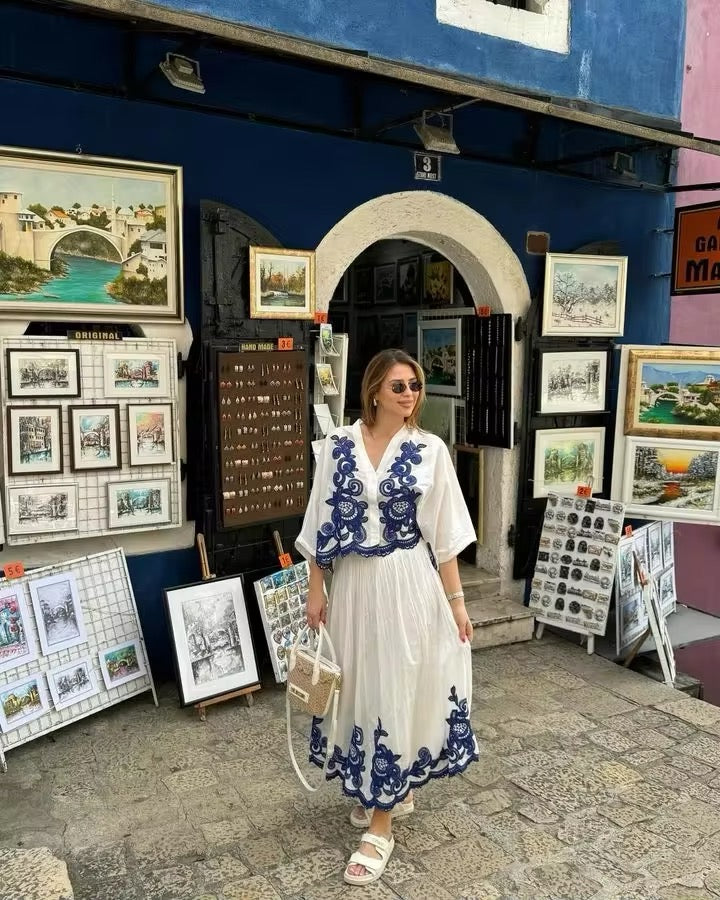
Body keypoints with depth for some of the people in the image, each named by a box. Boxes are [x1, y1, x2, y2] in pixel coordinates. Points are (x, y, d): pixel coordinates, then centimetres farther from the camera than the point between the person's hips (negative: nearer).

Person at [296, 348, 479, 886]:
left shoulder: (430, 450, -5)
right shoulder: (338, 445, -2)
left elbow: (444, 533, -3)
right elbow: (321, 524, 2)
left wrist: (456, 599, -3)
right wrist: (316, 590, 2)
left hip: (409, 586, -2)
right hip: (354, 584, 3)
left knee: (396, 690, 2)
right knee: (361, 687, 14)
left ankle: (380, 824, 14)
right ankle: (393, 792, 38)